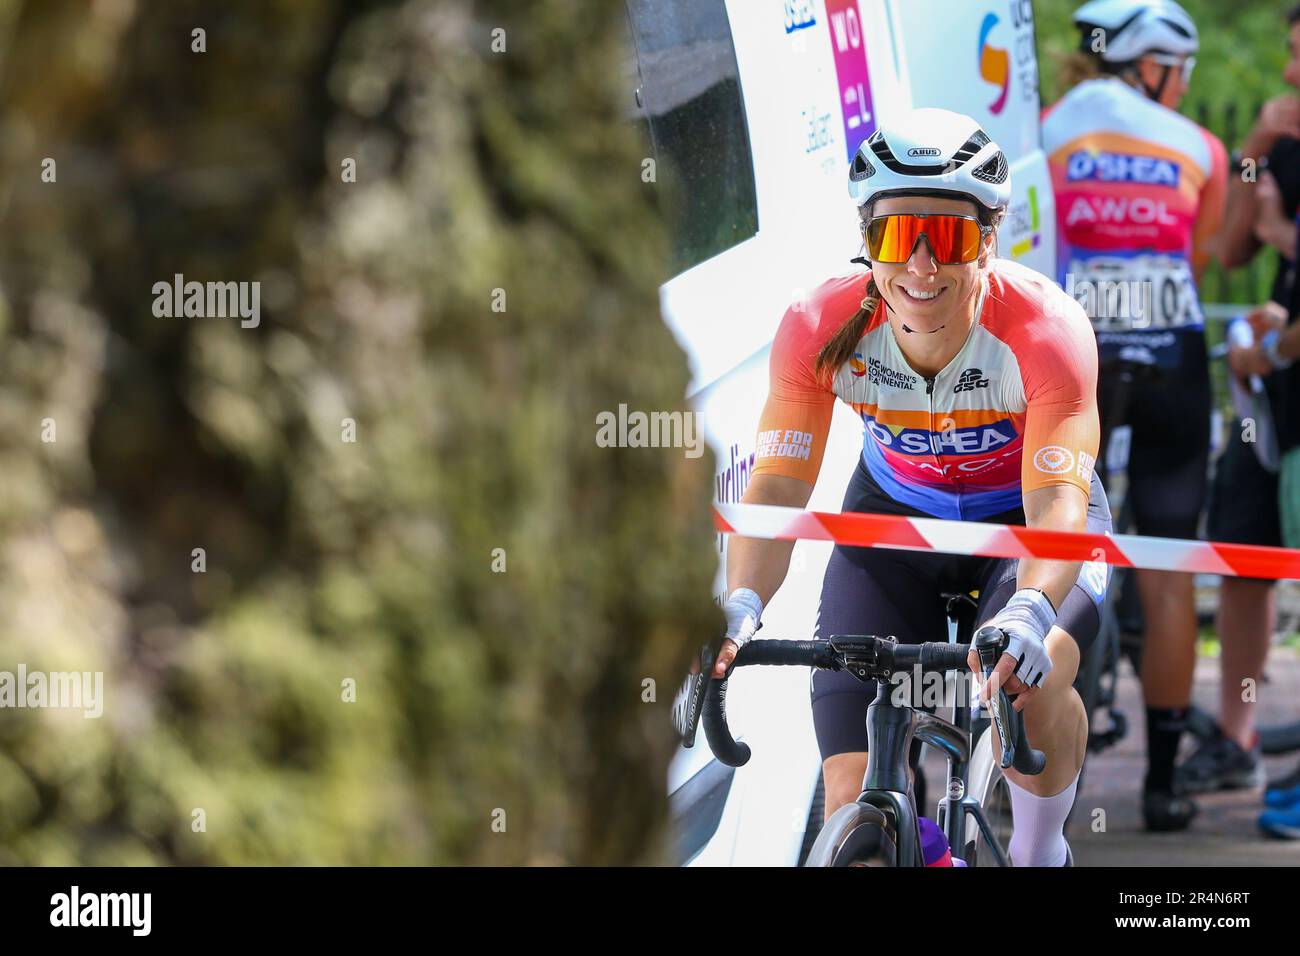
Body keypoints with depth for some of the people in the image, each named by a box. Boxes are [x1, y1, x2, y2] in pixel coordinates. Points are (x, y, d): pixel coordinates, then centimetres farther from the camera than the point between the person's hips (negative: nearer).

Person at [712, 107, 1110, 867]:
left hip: (1022, 519, -2)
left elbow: (1057, 506, -39)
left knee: (1032, 676, -34)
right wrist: (741, 604, -48)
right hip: (893, 516, 2)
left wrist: (1029, 611, -59)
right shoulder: (821, 329, -26)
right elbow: (777, 488, -29)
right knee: (855, 801, -12)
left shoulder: (1045, 328, -32)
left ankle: (1039, 854, -6)